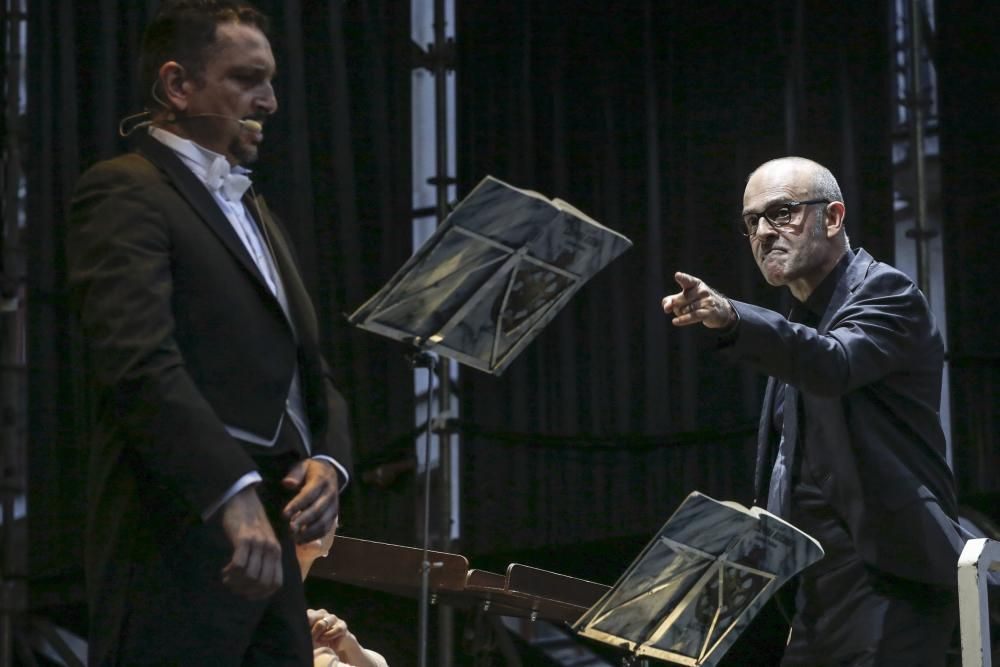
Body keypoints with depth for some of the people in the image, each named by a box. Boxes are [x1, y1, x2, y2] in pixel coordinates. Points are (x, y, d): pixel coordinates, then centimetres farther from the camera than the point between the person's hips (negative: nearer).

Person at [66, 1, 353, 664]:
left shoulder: (253, 209, 24)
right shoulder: (124, 192, -5)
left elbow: (308, 370, 22)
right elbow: (142, 362, -19)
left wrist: (328, 459, 1)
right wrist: (235, 494, -29)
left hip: (270, 541, 8)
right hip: (177, 544, -8)